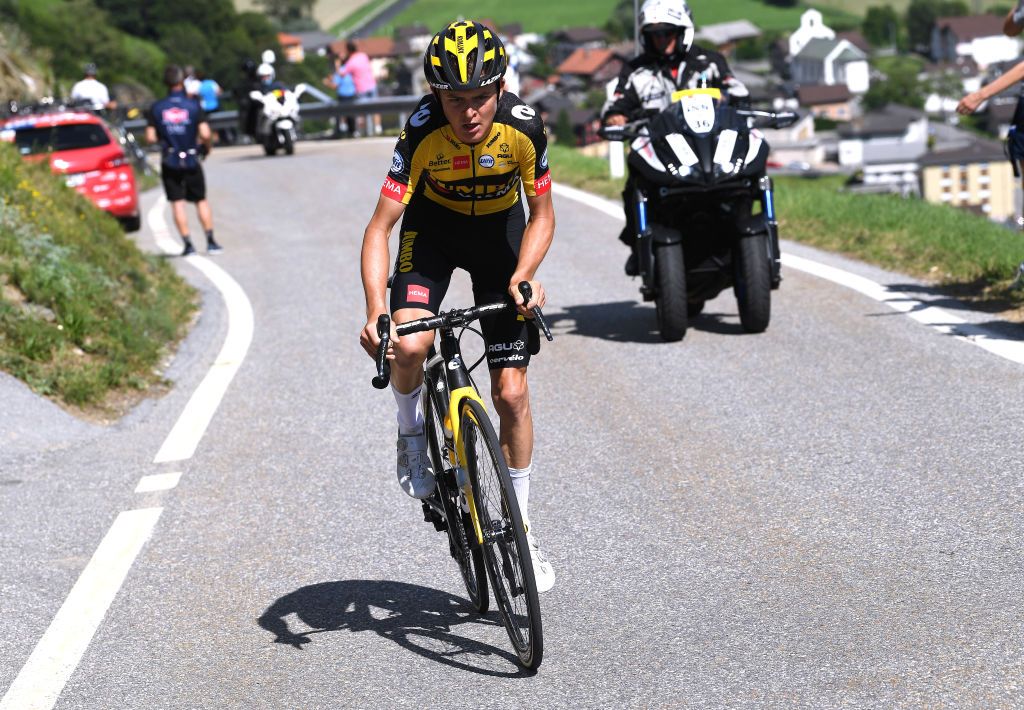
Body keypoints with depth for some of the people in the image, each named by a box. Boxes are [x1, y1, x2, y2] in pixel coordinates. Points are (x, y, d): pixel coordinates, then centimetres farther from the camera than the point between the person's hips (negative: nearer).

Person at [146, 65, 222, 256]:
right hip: (191, 161, 0)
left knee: (177, 203, 4)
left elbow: (150, 137, -6)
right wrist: (206, 146, 5)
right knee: (201, 201, 11)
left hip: (169, 163, 0)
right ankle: (211, 241, 8)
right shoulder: (193, 106, -9)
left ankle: (188, 244, -1)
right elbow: (205, 134, -15)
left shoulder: (156, 108, -5)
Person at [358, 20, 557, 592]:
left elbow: (542, 215, -13)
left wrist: (523, 276, -30)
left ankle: (521, 528, 11)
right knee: (408, 346, -30)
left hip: (500, 230, 1)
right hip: (433, 228, -1)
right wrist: (376, 312, -43)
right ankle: (413, 437, 4)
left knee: (511, 391, -4)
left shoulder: (524, 127, -28)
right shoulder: (423, 134, -31)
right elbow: (380, 226, -30)